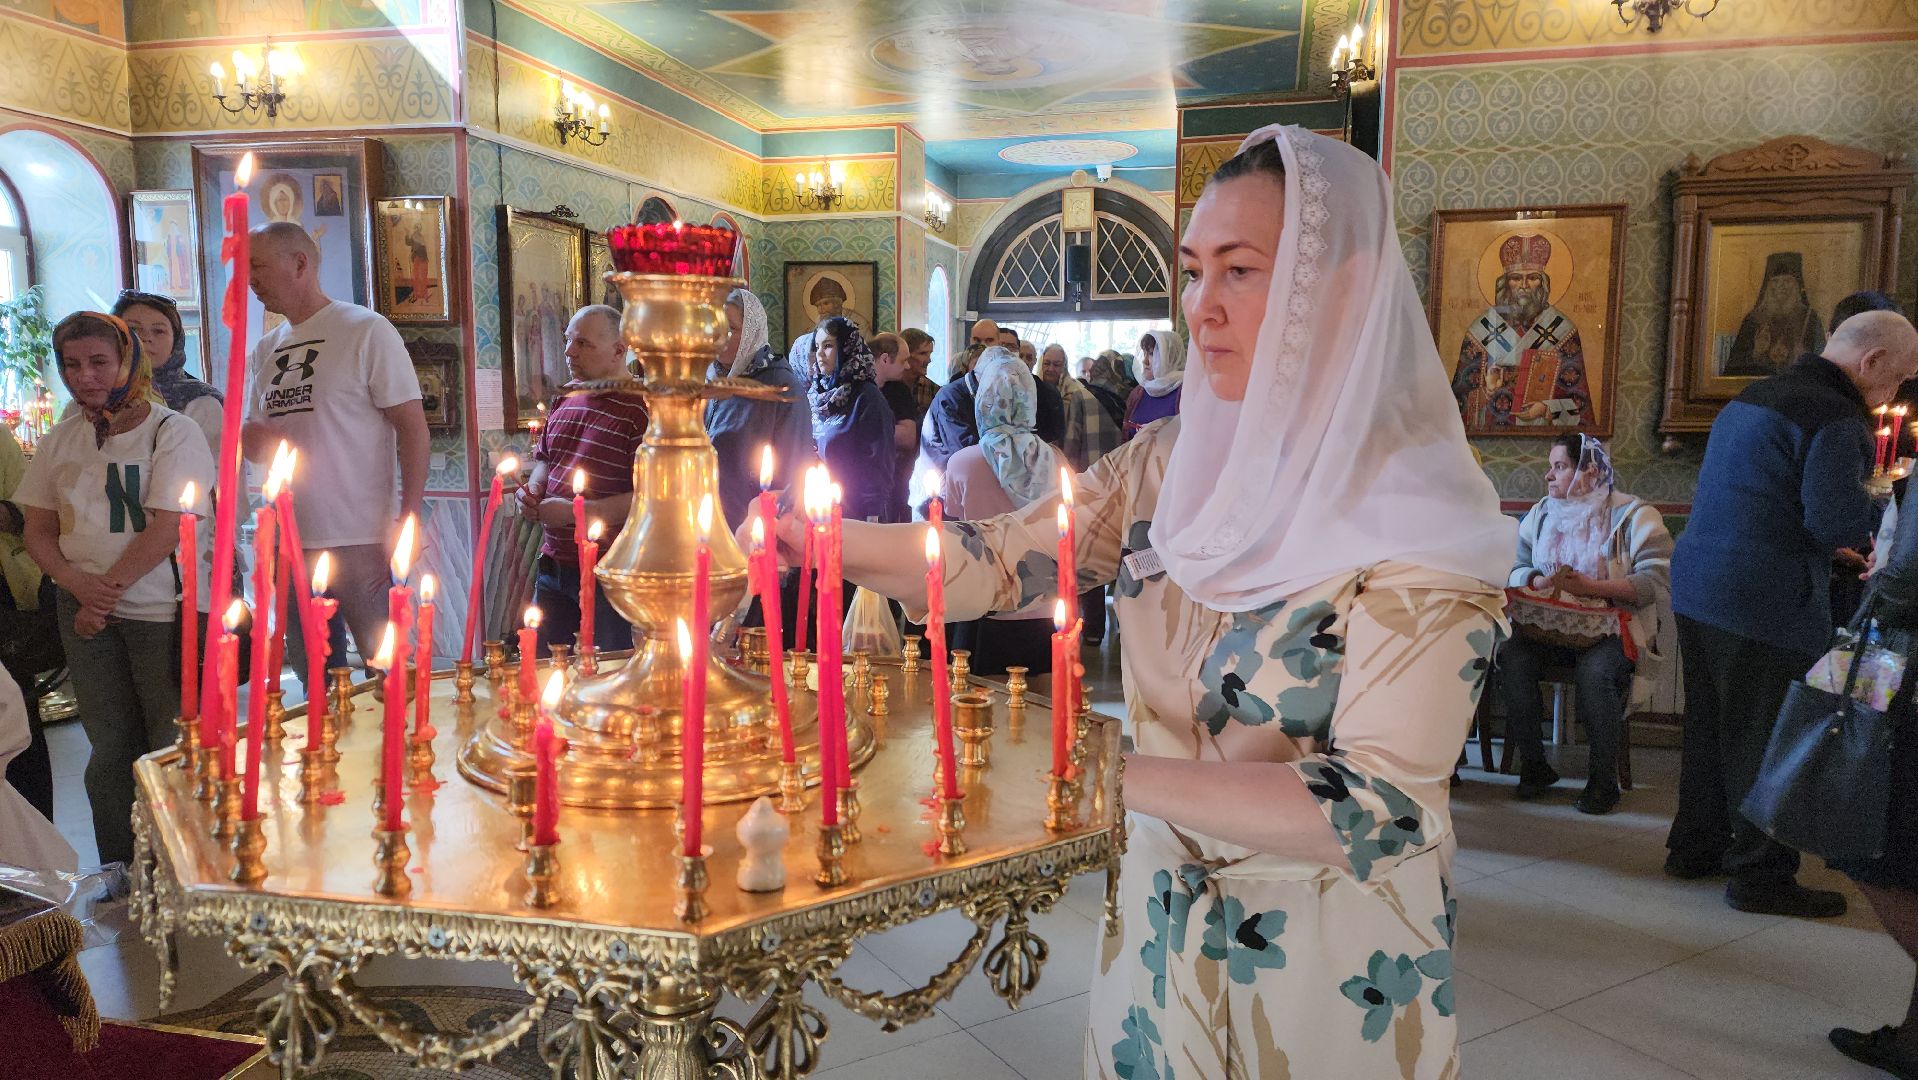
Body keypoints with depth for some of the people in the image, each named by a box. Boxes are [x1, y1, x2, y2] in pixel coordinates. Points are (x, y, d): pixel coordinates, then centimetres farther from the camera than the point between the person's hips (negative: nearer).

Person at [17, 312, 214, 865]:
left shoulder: (171, 431, -6)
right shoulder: (59, 442, 10)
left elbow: (167, 528, -13)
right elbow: (38, 530, 12)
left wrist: (109, 585, -12)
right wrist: (78, 585, -5)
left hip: (161, 612, -4)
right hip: (87, 613, 5)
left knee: (173, 749, 1)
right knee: (109, 750, 10)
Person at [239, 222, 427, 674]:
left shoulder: (366, 330, -5)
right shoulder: (266, 348, 15)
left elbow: (413, 427, -10)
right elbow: (257, 440, 23)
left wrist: (406, 523, -17)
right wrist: (252, 439, -3)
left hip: (360, 540, -7)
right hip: (290, 542, 7)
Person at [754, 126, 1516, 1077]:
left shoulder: (1422, 519, -21)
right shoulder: (1166, 465, -4)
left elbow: (1382, 806, -27)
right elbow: (999, 561, -6)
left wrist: (1110, 773, -34)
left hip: (1336, 971, -4)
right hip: (1161, 925, 5)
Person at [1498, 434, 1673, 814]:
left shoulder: (1632, 515, -2)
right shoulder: (1540, 514, 15)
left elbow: (1657, 579, -13)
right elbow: (1513, 567, 8)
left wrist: (1591, 587, -22)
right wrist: (1538, 581, -15)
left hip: (1610, 626, -4)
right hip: (1546, 624, 4)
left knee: (1594, 673, -34)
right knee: (1511, 659, -25)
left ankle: (1604, 778, -12)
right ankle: (1534, 765, -7)